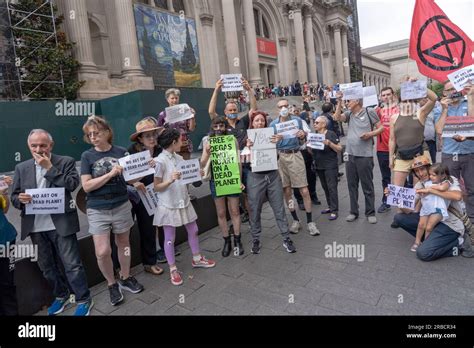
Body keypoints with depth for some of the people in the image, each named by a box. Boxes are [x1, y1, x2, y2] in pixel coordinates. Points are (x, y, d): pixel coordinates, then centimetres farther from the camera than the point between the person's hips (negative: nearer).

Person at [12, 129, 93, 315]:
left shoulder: (66, 162, -3)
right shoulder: (21, 168, 9)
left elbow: (72, 185, -17)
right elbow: (14, 197, 9)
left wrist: (49, 168, -16)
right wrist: (20, 198, -14)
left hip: (61, 223, -5)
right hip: (36, 227, 5)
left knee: (72, 264, 1)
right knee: (47, 266, 18)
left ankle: (83, 300, 18)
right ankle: (61, 295, 38)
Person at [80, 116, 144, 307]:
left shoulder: (121, 152, -1)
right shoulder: (87, 156, -2)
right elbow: (87, 186, -10)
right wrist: (110, 174, -20)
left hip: (121, 206, 1)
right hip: (97, 210, -1)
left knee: (123, 243, 14)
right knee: (102, 252, -6)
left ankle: (125, 278, 36)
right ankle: (112, 284, 21)